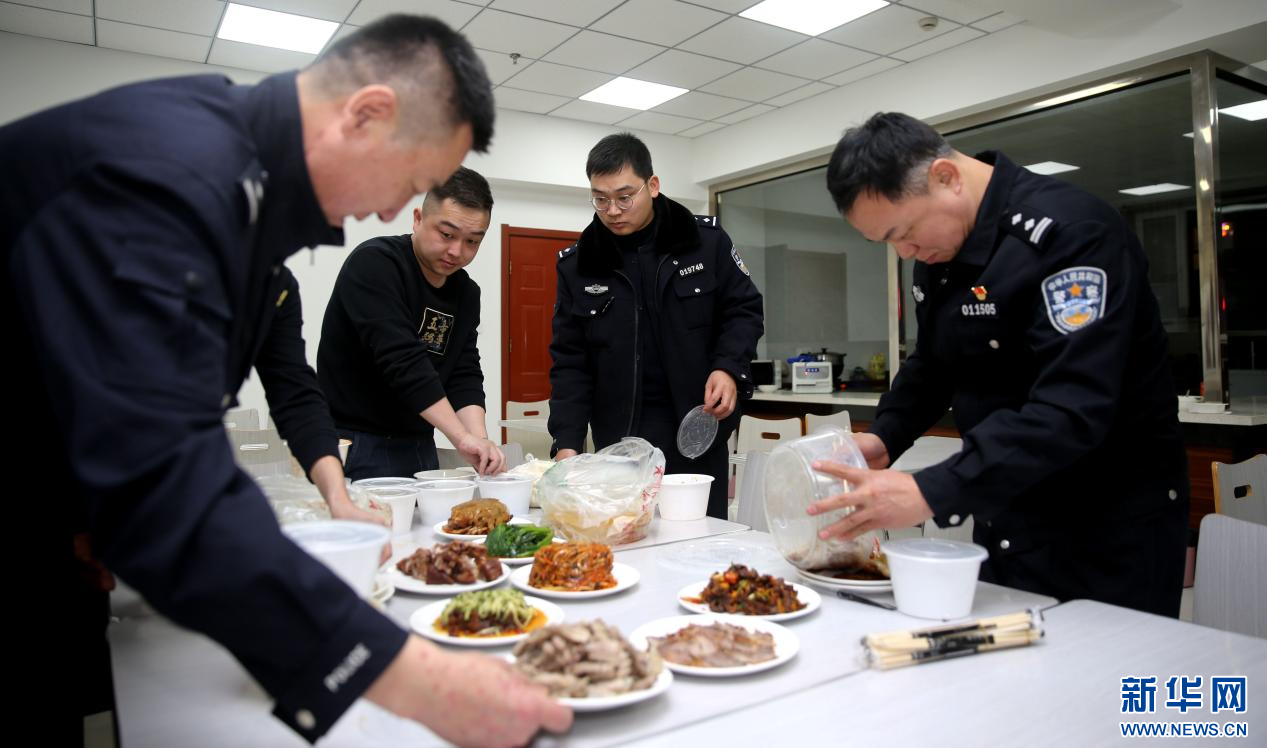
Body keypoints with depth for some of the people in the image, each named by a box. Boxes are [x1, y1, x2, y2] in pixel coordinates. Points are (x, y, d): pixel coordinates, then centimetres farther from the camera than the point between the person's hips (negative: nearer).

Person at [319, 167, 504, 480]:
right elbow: (402, 361, -26)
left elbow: (465, 377, 0)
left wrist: (479, 439, -18)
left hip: (419, 446, 7)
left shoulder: (467, 293, 6)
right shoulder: (374, 263, -15)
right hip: (356, 445, -6)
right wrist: (462, 437, -29)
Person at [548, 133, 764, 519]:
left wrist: (728, 368, -12)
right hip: (618, 440, 1)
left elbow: (744, 310, 7)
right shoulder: (577, 263, 2)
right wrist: (567, 442, -8)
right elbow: (570, 361, 2)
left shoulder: (706, 240, -1)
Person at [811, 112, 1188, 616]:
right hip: (1004, 524, 8)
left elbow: (1073, 410, -32)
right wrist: (884, 438, -4)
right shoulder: (937, 248, 2)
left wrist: (932, 493, -38)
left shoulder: (1071, 233, -23)